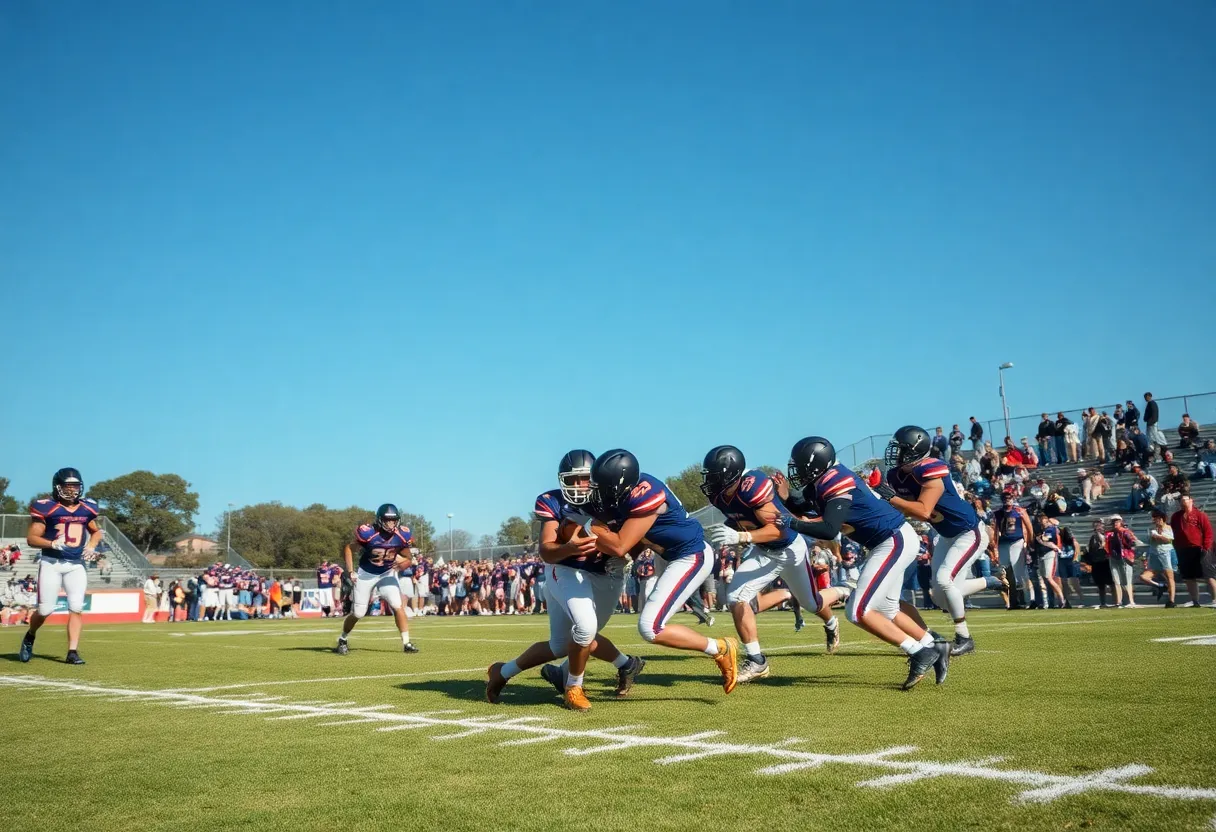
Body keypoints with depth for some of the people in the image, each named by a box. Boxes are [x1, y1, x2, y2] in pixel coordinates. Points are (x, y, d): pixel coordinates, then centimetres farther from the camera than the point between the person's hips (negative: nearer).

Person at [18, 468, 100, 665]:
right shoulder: (46, 508, -7)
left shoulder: (86, 508, 7)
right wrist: (52, 544, -23)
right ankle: (29, 637, 30)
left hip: (76, 565, 3)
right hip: (51, 563, -3)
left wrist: (91, 545, 3)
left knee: (76, 607, -7)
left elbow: (96, 531, 23)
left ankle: (73, 652, -3)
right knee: (45, 610, -1)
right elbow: (31, 538, -7)